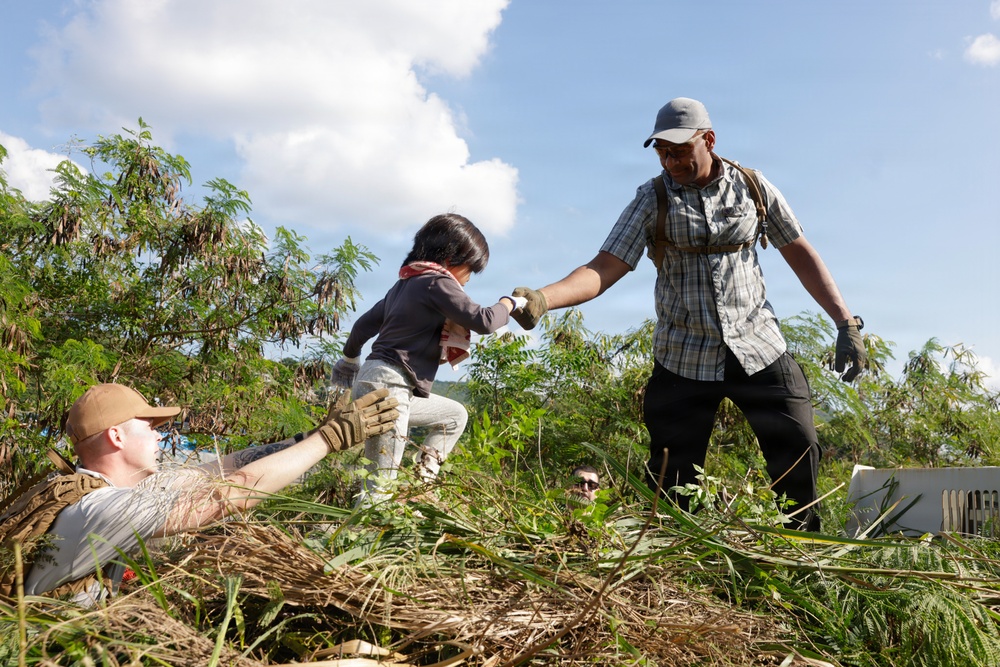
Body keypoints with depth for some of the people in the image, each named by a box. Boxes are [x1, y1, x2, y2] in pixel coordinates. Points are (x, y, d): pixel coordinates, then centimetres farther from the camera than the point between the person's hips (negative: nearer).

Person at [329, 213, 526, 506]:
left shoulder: (403, 285, 19)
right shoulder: (438, 284, -9)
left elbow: (364, 324, 27)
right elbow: (483, 321, -15)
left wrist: (350, 358, 42)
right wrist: (509, 303, 4)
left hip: (370, 378, 10)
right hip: (388, 385, -10)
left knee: (455, 415, 23)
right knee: (381, 482, -11)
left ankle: (422, 479, 9)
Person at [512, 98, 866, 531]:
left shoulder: (752, 186, 2)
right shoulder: (652, 200, -2)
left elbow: (800, 254, 9)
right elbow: (604, 269, -13)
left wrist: (846, 322, 3)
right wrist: (542, 298, -31)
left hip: (758, 348, 1)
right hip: (684, 359, -1)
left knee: (799, 456, -4)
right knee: (673, 484, 0)